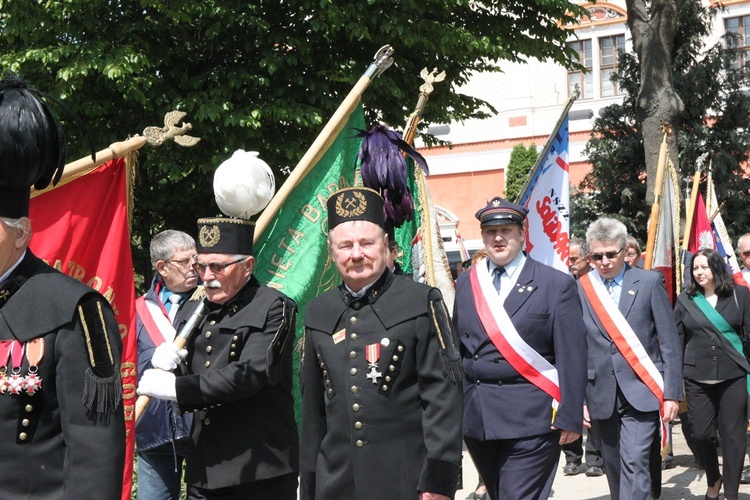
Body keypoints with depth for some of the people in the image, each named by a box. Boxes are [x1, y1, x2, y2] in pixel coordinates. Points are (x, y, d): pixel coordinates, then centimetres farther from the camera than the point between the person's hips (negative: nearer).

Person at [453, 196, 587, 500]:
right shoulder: (466, 283, 9)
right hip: (475, 418, 5)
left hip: (532, 418, -5)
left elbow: (572, 358, -6)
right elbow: (456, 348, 10)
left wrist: (570, 417, -10)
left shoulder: (556, 284, -3)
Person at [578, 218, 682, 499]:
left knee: (634, 462, -12)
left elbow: (670, 342, 0)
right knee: (613, 464, 12)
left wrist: (672, 393, -4)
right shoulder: (580, 289, 3)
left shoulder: (650, 282, 0)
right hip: (602, 394, 3)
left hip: (641, 390, -2)